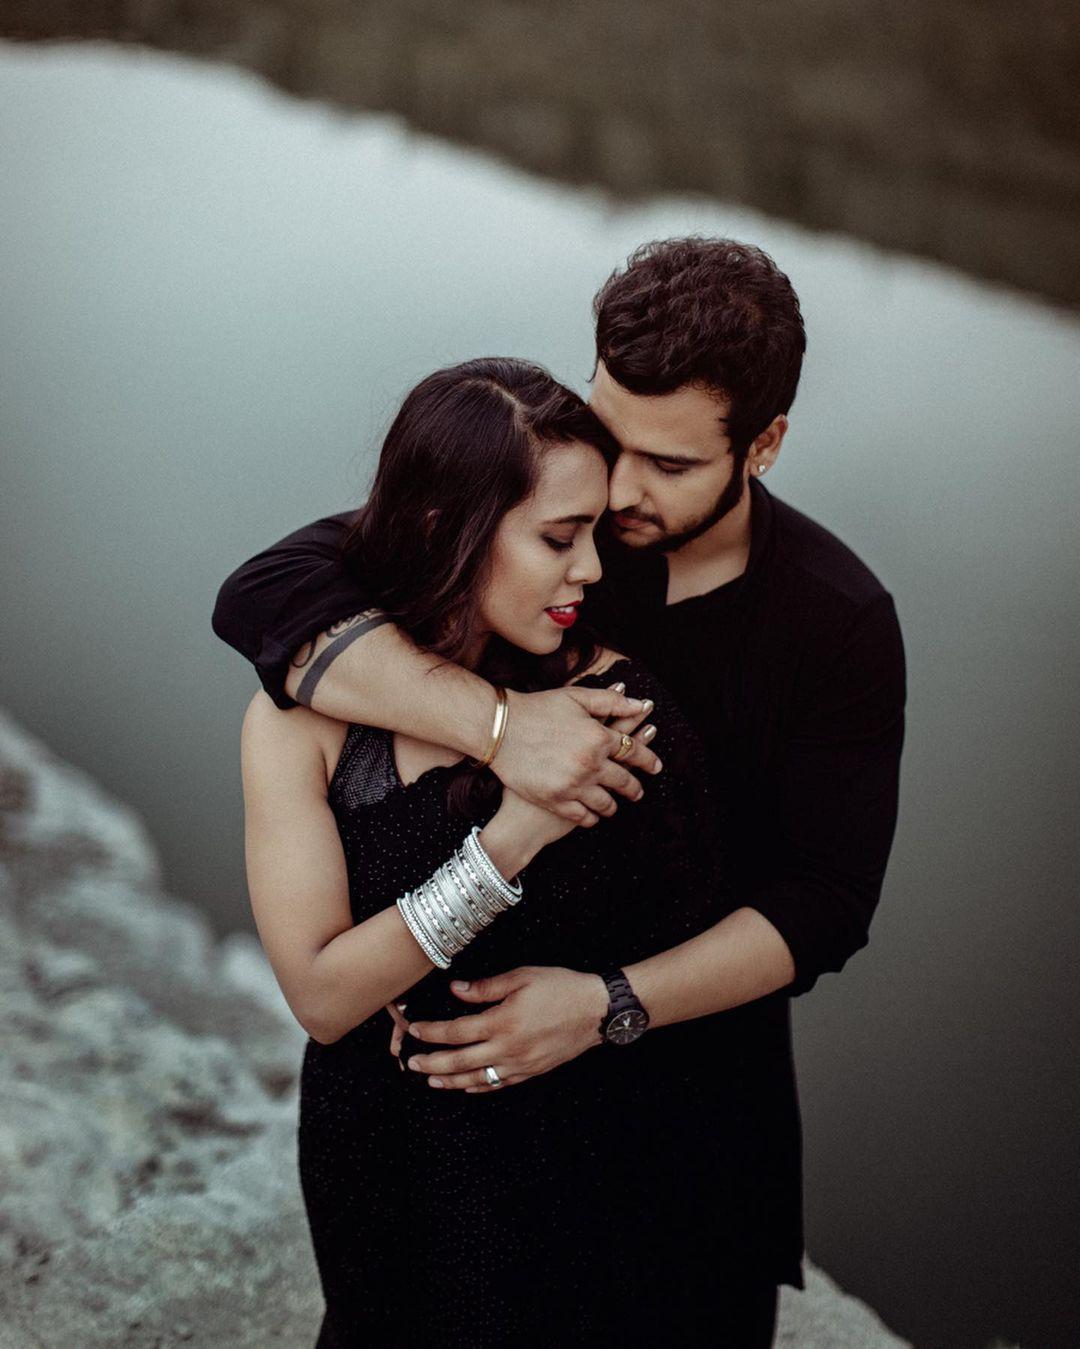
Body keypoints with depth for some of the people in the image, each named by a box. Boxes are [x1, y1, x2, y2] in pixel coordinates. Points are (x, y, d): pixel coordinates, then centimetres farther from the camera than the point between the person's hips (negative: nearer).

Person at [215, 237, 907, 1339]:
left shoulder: (842, 623, -18)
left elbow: (825, 904, -19)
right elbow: (265, 596, -30)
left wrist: (607, 1005, -33)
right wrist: (495, 719, -43)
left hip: (693, 1038, -1)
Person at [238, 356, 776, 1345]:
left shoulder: (615, 702, -17)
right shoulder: (303, 716, -17)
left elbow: (696, 953, -6)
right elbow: (321, 993, -24)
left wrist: (589, 1007, -21)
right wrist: (515, 835, -30)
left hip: (592, 1159, 0)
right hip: (395, 1172, 0)